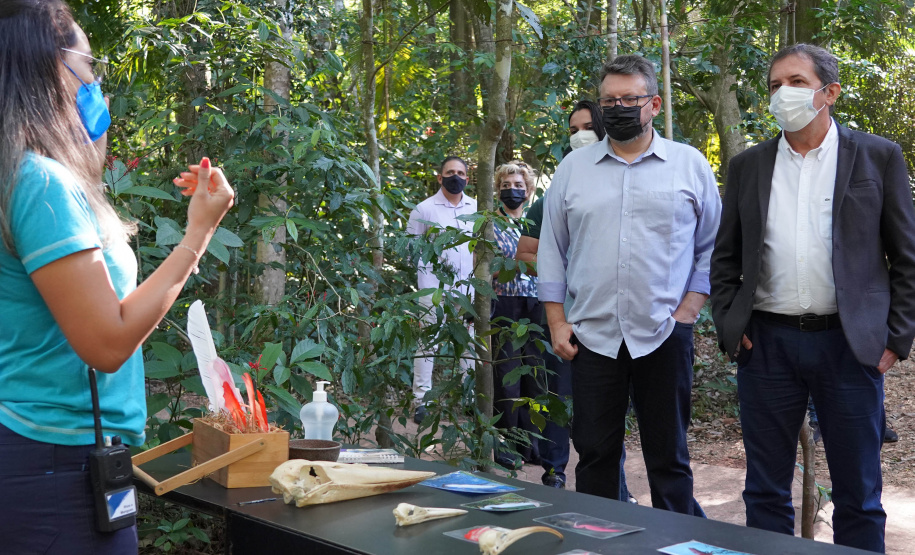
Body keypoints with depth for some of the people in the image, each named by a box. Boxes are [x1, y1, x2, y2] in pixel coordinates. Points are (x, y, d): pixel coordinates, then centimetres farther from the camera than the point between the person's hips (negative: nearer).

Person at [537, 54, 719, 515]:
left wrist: (690, 309, -3)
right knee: (595, 455, 7)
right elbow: (552, 250, 11)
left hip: (664, 335, -1)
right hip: (592, 335, 2)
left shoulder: (690, 165, 5)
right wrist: (556, 321, 4)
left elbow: (712, 247, 7)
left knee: (669, 457, 6)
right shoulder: (573, 168, 9)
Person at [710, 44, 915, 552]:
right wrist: (728, 327, 3)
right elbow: (725, 258, 13)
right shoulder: (748, 166, 8)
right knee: (766, 491, 9)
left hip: (850, 343, -2)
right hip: (767, 343, 2)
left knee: (859, 495, 6)